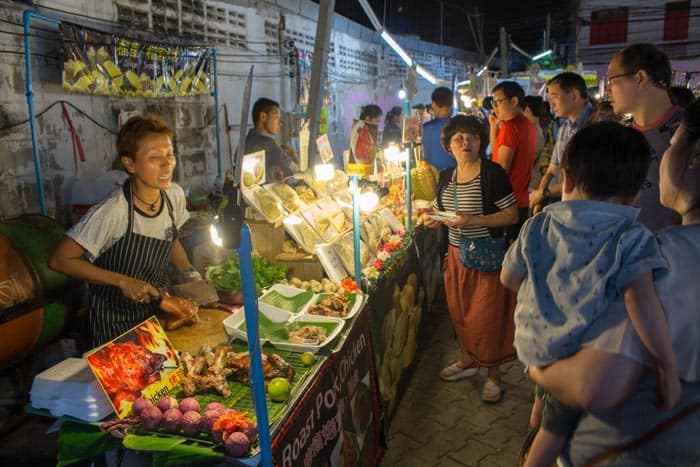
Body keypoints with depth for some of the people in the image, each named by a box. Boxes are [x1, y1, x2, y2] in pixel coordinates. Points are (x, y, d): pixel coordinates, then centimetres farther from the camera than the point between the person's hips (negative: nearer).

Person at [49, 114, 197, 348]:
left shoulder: (174, 195, -11)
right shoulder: (111, 212, -29)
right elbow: (60, 260, -23)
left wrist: (190, 273, -8)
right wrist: (123, 281, -28)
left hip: (158, 308, 5)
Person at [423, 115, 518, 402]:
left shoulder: (493, 173, -14)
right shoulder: (446, 176, 6)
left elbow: (512, 215, -15)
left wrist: (473, 220, -24)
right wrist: (434, 220, -3)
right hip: (456, 254, 6)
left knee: (487, 315, 2)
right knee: (459, 310, 17)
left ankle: (493, 373, 23)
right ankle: (467, 360, 40)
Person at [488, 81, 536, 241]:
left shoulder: (510, 126, -15)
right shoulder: (527, 124, 13)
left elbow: (502, 169, -18)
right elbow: (496, 152, 19)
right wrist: (494, 126, 10)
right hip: (522, 200, 9)